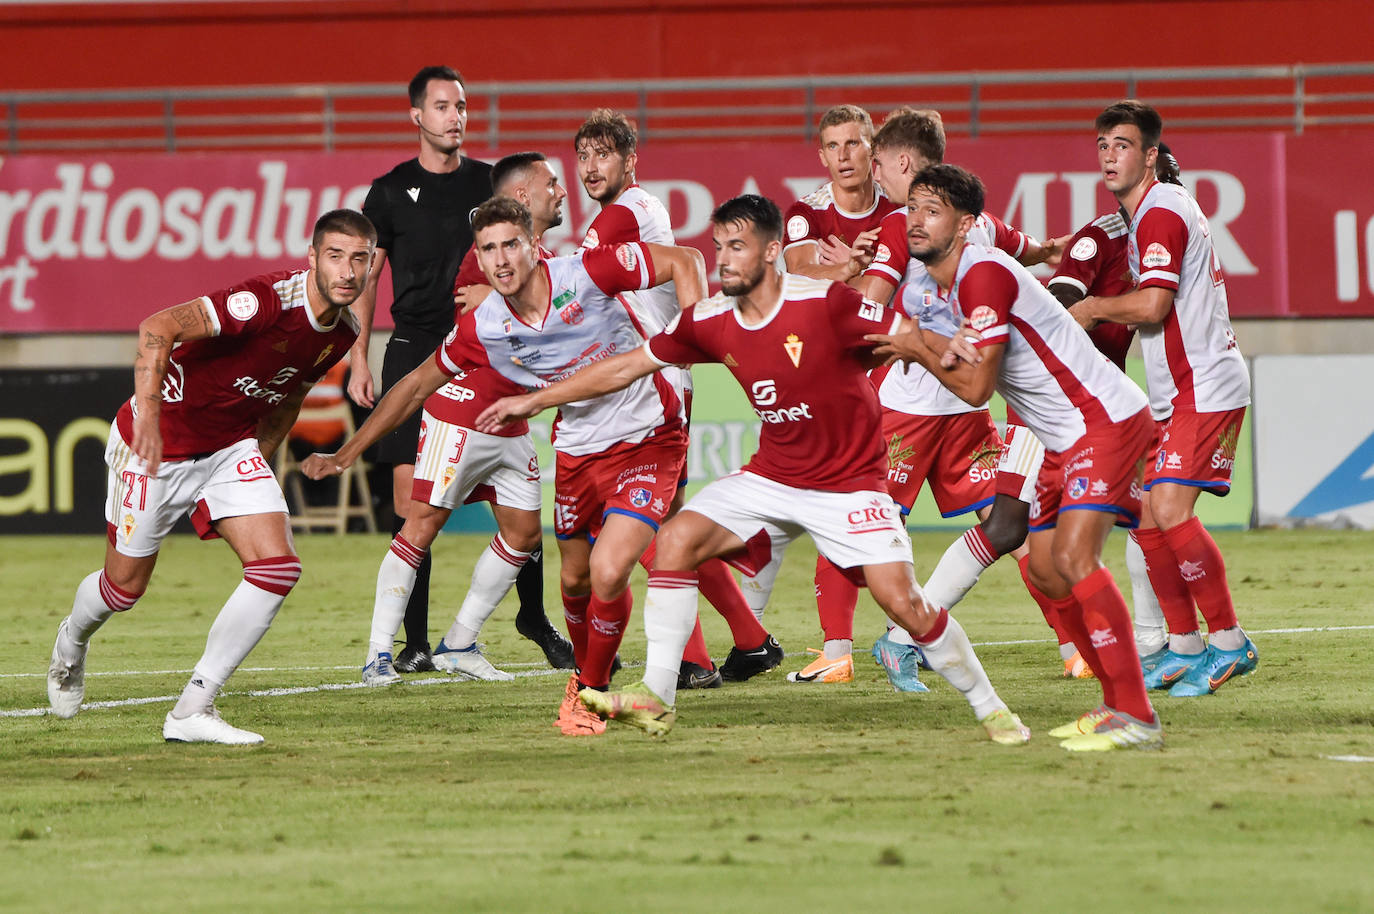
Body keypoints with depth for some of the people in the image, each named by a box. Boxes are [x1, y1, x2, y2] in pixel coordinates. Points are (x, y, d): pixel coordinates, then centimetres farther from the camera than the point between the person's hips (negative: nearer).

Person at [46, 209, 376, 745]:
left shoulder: (343, 332, -4)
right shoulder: (268, 300, -31)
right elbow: (158, 328, -42)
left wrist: (260, 457, 19)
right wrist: (147, 411, -53)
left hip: (232, 448, 7)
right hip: (158, 443, -6)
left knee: (278, 567, -13)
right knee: (126, 585, 8)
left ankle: (191, 713, -8)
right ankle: (71, 645, 46)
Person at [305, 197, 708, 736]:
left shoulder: (586, 274, -21)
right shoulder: (482, 329, -9)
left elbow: (685, 261, -13)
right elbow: (418, 384, 6)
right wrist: (347, 454, 5)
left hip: (647, 438, -5)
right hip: (576, 448, 5)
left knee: (608, 572, -19)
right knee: (574, 579, 13)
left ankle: (591, 691, 5)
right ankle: (585, 674, 43)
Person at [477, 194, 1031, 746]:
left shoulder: (826, 303, -20)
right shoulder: (710, 321, -4)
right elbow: (626, 367, 7)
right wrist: (533, 401, 10)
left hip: (849, 483, -5)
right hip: (771, 478, 5)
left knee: (900, 599, -16)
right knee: (677, 539, -14)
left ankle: (989, 707, 5)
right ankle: (655, 698, -8)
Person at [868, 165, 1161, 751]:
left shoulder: (984, 274, -19)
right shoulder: (942, 285, 13)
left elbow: (975, 388, -19)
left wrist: (919, 350, -5)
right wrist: (946, 346, -13)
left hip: (1106, 419, -11)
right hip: (1066, 437, 11)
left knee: (1073, 557, -22)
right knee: (1045, 569, 10)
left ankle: (1135, 718, -23)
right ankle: (1118, 702, 17)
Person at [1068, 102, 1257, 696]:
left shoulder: (1162, 211, -14)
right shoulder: (1138, 216, 18)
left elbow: (1152, 305, -23)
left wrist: (1093, 308, -7)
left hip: (1206, 388, -10)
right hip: (1176, 393, 10)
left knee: (1171, 509, -18)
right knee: (1148, 518, 5)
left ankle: (1228, 642, -11)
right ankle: (1184, 646, 13)